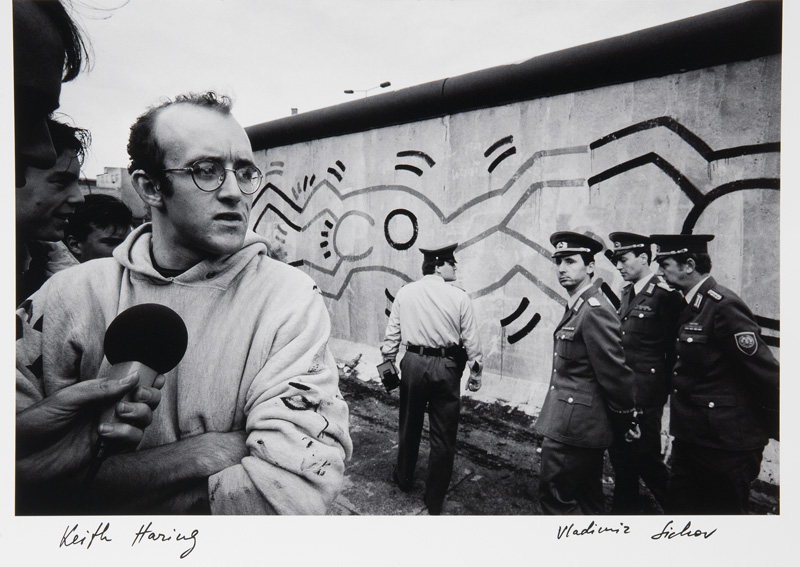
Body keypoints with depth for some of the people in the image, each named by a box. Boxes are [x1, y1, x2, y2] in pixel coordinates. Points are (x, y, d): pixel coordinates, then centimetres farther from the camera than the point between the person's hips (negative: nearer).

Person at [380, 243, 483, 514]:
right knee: (443, 434, 10)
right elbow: (471, 340, -5)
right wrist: (476, 372, 6)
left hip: (413, 362, 3)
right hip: (445, 367, -2)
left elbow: (392, 332, 2)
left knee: (410, 425, 23)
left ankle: (404, 478, 43)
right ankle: (434, 501, 22)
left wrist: (387, 361, 14)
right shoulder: (458, 296, -9)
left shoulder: (405, 292, -2)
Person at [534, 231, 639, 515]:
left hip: (573, 425, -10)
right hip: (583, 425, 10)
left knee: (554, 496, -1)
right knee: (587, 499, 19)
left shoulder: (596, 310, -20)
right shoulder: (576, 306, 11)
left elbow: (615, 371, -18)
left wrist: (626, 420, -7)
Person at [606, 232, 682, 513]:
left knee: (645, 459, 1)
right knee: (621, 459, 15)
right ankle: (624, 510, 30)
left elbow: (674, 350, -12)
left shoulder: (664, 295, -13)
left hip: (645, 395, -8)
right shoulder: (627, 292, 12)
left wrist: (663, 390, -8)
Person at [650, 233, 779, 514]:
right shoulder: (689, 305, 8)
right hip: (690, 437, 9)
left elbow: (766, 373, -18)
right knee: (679, 506, 17)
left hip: (727, 444, -9)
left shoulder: (724, 306, -19)